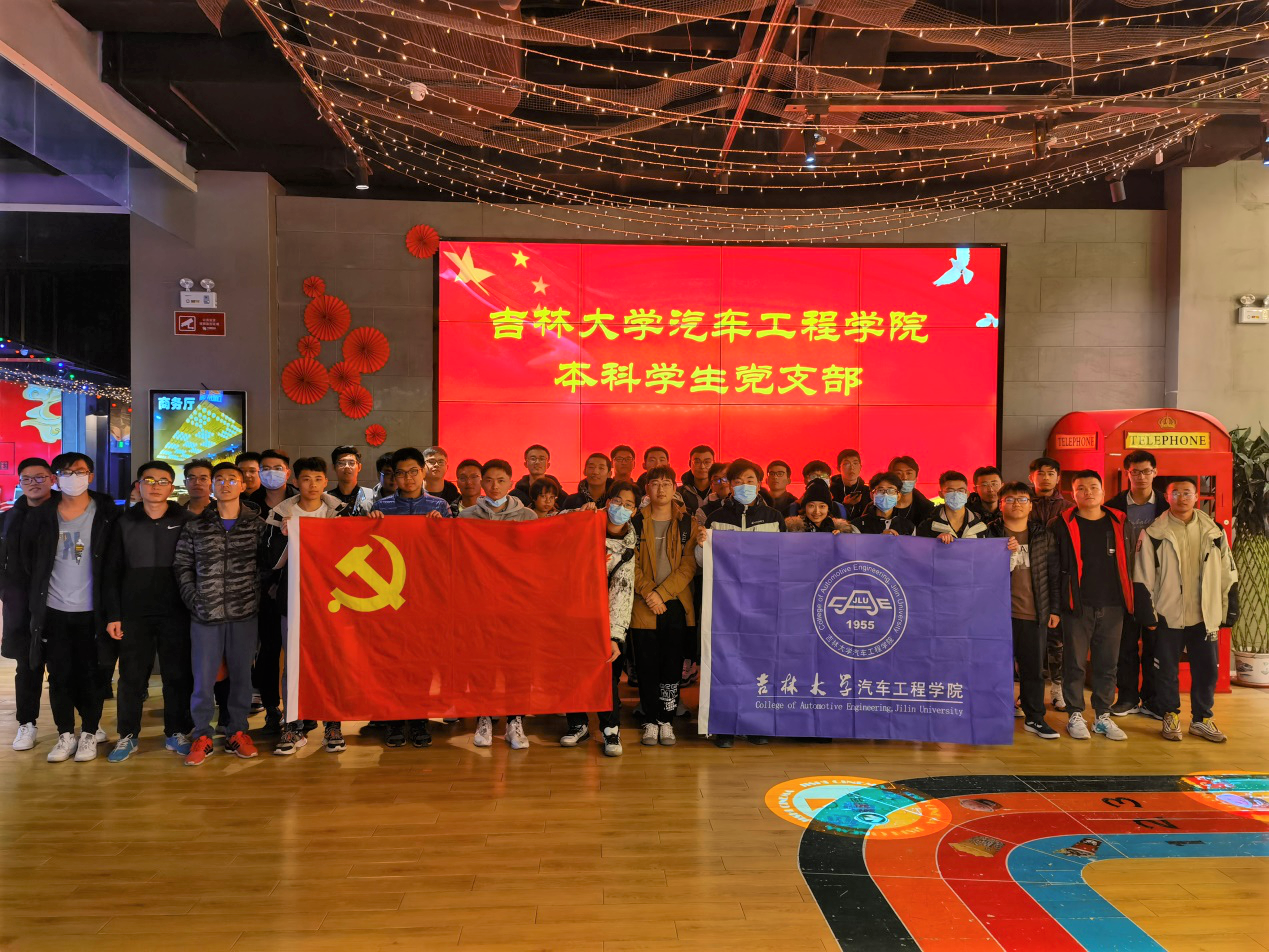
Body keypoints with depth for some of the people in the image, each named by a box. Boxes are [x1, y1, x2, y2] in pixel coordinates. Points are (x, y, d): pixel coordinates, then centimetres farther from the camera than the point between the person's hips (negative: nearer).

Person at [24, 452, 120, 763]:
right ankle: (65, 735, 21)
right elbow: (28, 560, 12)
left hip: (91, 611, -2)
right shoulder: (40, 516, 3)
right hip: (53, 610, 2)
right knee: (59, 676, 8)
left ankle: (89, 733, 18)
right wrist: (35, 600, 9)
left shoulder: (108, 514, -5)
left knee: (90, 675, 5)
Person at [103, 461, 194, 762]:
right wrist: (113, 615, 0)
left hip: (176, 613, -1)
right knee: (132, 676, 7)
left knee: (178, 675, 4)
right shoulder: (125, 522, 5)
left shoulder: (187, 521, 0)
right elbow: (112, 572, 6)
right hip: (134, 613, 1)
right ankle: (128, 735, 20)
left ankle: (176, 733, 17)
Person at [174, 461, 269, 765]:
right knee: (203, 678, 4)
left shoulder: (257, 524, 2)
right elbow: (182, 565, 8)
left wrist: (257, 597, -7)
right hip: (206, 614, 0)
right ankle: (201, 737, 17)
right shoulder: (195, 526, 6)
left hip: (245, 614, 0)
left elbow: (268, 563, 1)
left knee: (241, 675, 8)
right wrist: (193, 599, 0)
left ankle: (237, 732, 21)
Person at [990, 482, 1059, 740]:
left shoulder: (1043, 536, 9)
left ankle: (1034, 718, 21)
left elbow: (1053, 573, 12)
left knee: (1034, 668, 10)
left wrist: (1053, 608, 8)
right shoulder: (989, 534, 0)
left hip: (1035, 614, 3)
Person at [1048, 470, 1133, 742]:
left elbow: (1127, 564, 14)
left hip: (1112, 606, 3)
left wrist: (1129, 601, 8)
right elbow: (1054, 569, -2)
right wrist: (1054, 607, -6)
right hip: (1077, 606, -3)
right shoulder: (1063, 526, 0)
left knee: (1107, 664, 9)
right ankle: (1075, 716, 12)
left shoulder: (1118, 524, 10)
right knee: (1074, 663, 2)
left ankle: (1103, 716, 20)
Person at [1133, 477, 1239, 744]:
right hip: (1168, 616, -2)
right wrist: (1147, 614, -6)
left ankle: (1202, 719, 25)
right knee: (1167, 669, 7)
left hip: (1205, 616, 2)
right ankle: (1170, 717, 23)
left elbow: (1228, 575, 9)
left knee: (1207, 669, 9)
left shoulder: (1214, 532, 4)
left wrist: (1230, 612, 7)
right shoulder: (1154, 533, -4)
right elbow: (1142, 578, -4)